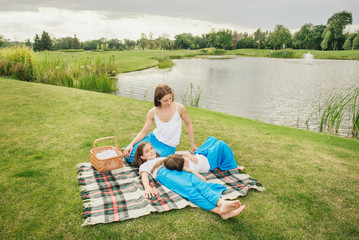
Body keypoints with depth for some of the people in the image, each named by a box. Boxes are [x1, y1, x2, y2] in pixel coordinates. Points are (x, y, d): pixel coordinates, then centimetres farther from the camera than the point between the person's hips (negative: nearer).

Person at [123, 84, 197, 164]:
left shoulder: (179, 108, -19)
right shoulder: (152, 112, -13)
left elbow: (188, 124, -2)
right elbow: (143, 132, -4)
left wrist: (193, 145, 4)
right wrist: (131, 144, -18)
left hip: (168, 146, -3)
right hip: (153, 139, 3)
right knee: (128, 153, -9)